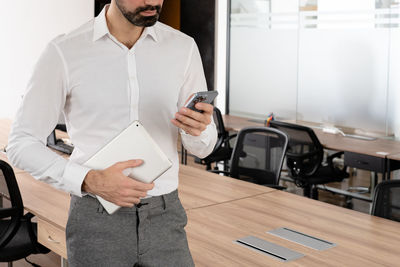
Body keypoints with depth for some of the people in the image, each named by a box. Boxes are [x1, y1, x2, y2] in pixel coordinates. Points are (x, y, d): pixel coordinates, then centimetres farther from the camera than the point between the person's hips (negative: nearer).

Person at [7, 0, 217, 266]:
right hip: (96, 223, -2)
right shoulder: (64, 52, -7)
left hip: (164, 218, 2)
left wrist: (198, 129, -19)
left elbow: (202, 148, 6)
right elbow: (21, 144, -4)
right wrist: (91, 181, -19)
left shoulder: (183, 47, 0)